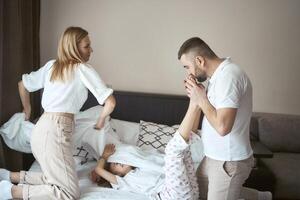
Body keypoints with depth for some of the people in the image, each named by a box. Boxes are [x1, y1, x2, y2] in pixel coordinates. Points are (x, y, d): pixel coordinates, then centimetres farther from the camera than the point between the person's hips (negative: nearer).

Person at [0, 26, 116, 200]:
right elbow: (110, 102, -8)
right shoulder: (83, 69, -4)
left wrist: (28, 111, 38)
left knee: (55, 179, 20)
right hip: (55, 131, -8)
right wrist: (101, 120, 10)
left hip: (41, 128, 9)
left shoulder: (51, 65, 15)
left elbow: (23, 85, 24)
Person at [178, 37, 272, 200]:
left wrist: (201, 99, -18)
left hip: (229, 162, -10)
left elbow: (223, 127, -32)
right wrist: (198, 97, 1)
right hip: (214, 157, 10)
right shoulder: (219, 74, 6)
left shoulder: (228, 76, -25)